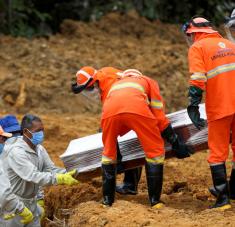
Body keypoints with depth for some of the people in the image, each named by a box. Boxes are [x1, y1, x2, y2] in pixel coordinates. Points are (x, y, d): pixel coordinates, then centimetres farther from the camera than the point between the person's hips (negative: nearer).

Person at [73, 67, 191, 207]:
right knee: (155, 151, 14)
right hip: (136, 108, -3)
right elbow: (160, 118, 27)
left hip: (110, 111, 3)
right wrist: (176, 142, 36)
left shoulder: (115, 85, 46)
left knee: (108, 152, 24)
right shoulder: (149, 82, 38)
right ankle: (155, 201, 13)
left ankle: (107, 201, 25)